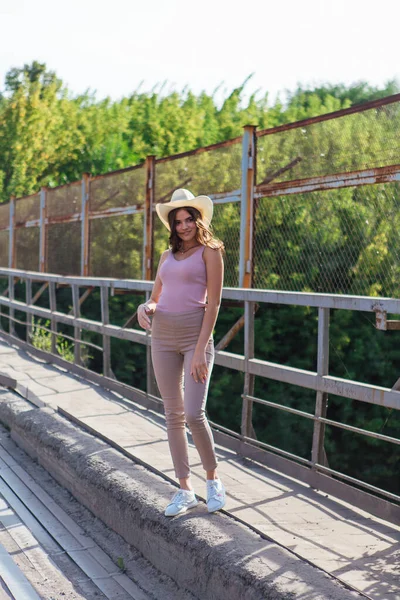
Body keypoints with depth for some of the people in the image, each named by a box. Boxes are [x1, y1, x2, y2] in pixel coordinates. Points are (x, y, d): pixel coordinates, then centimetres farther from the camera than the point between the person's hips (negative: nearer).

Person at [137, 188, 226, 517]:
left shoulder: (209, 252, -1)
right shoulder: (167, 256, 15)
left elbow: (213, 304, -8)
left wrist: (200, 350, -15)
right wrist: (144, 307, -5)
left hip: (195, 333, -5)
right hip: (163, 335, 6)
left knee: (194, 413, -13)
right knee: (173, 415, 6)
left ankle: (213, 479, 12)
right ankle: (185, 490, 15)